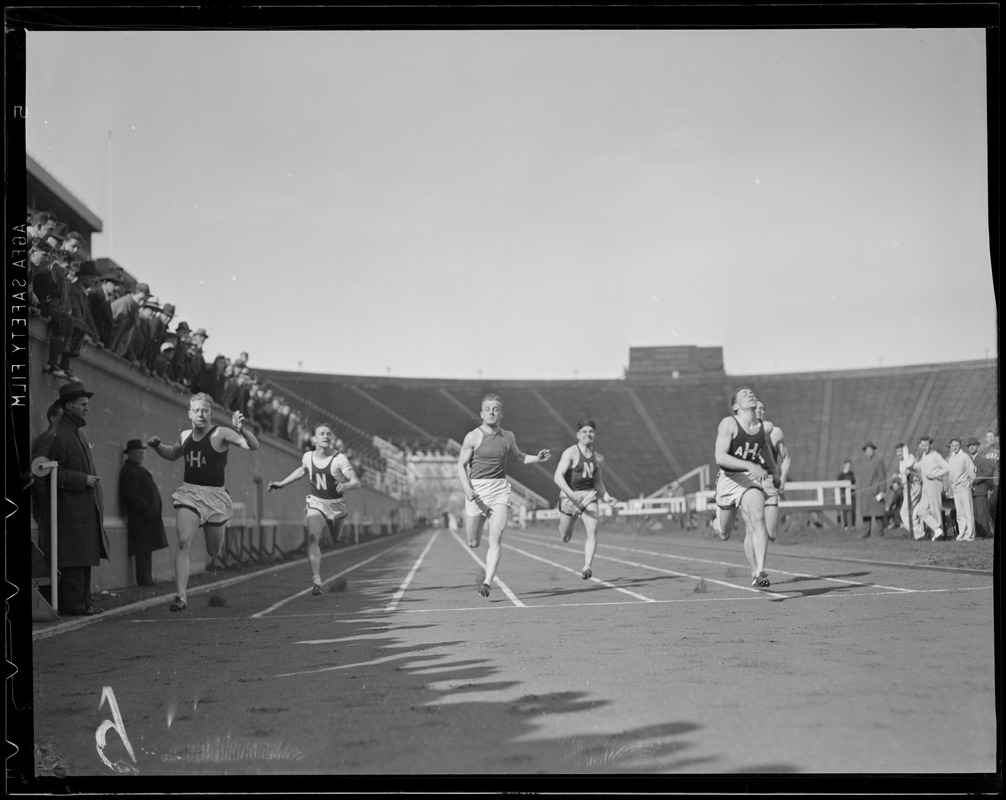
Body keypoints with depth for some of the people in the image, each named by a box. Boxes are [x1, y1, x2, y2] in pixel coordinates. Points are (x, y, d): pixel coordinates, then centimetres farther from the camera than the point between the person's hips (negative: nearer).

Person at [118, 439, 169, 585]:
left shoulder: (139, 469, 21)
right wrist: (148, 508, -19)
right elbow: (131, 496, -19)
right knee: (143, 551, -9)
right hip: (140, 518, -10)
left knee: (146, 550, 11)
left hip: (148, 517, 10)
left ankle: (146, 580, 14)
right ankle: (144, 580, -7)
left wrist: (153, 509, 14)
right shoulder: (129, 471, -11)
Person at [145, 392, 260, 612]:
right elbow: (173, 454, 32)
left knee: (214, 553, 8)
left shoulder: (221, 434, -8)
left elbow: (253, 446, -20)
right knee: (183, 542, -18)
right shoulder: (185, 436, 9)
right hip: (188, 493, 3)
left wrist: (241, 430, -39)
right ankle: (181, 597, -20)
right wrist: (157, 446, 12)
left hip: (215, 496, -3)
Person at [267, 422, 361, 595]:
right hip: (315, 503, 1)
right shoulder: (308, 457, -3)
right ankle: (316, 581, -25)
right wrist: (281, 483, 23)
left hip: (336, 504, -1)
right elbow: (302, 471, 22)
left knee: (336, 540, 15)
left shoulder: (339, 459, -15)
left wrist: (345, 485, -42)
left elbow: (356, 482, -20)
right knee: (313, 538, -21)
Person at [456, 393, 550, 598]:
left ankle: (487, 583, -18)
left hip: (500, 489, 1)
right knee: (473, 543, 5)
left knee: (495, 540, -15)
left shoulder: (508, 436, 8)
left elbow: (517, 456, 27)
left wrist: (536, 458, 8)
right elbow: (461, 466, 0)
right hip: (476, 489, -1)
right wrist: (467, 489, -15)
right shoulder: (473, 437, -2)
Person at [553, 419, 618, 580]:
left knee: (592, 532, -17)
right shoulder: (570, 453, -11)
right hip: (569, 495, -3)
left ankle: (586, 567, -21)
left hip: (589, 495, 3)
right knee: (565, 538, 9)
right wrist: (572, 495, -32)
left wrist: (607, 497, 6)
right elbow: (558, 477, -20)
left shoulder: (598, 459, 8)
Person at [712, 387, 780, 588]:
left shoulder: (765, 427, 0)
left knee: (757, 520, -24)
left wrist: (775, 470, 36)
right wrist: (750, 465, -36)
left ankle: (758, 573, -26)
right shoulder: (729, 424, -15)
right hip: (728, 479, -2)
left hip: (751, 480, 2)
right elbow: (720, 457, -24)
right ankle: (718, 523, 52)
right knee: (724, 534, 13)